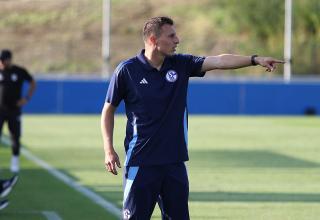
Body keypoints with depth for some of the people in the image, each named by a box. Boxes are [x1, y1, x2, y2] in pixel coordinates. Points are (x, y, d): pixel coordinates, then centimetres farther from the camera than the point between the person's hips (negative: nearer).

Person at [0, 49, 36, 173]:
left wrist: (27, 98, -2)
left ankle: (15, 162, 17)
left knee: (15, 137, 3)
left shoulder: (20, 72, -1)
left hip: (14, 110, 0)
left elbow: (33, 83, 10)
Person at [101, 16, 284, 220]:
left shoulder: (181, 64, 4)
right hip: (140, 162, -4)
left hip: (175, 162, 4)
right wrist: (109, 149, -3)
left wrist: (255, 60, -18)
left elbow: (219, 61, -6)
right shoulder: (126, 70, -5)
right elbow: (109, 109, 3)